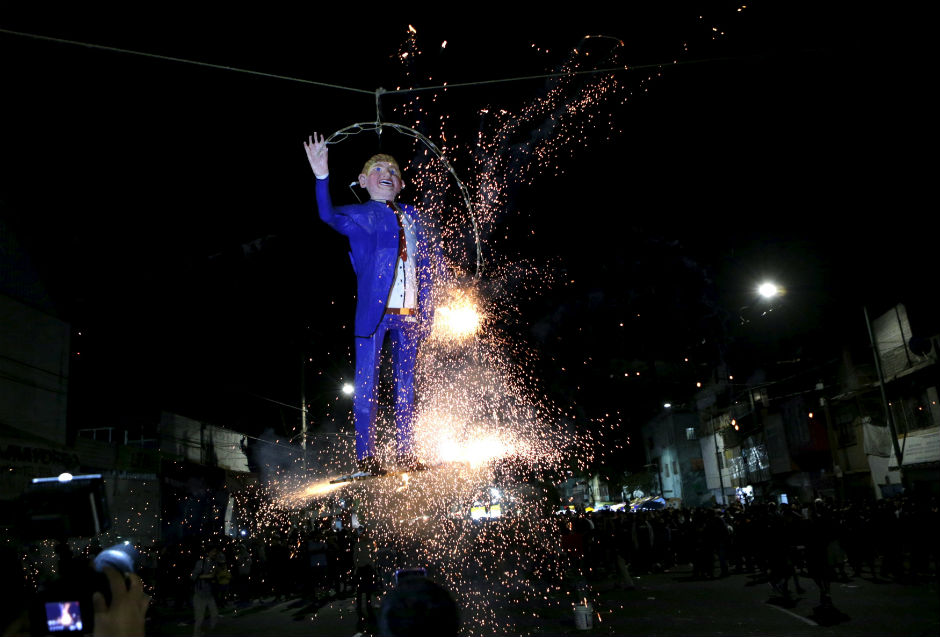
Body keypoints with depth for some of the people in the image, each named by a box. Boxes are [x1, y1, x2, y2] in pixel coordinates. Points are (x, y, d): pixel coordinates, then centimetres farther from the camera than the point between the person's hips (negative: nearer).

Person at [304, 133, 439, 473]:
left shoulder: (414, 218, 16)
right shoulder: (358, 215, 6)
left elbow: (426, 268, 17)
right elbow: (330, 216, -17)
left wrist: (427, 310, 8)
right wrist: (322, 178, -32)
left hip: (409, 314, 3)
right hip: (374, 310, -3)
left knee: (405, 384, 9)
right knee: (367, 382, -3)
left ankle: (405, 453, 17)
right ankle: (365, 456, 4)